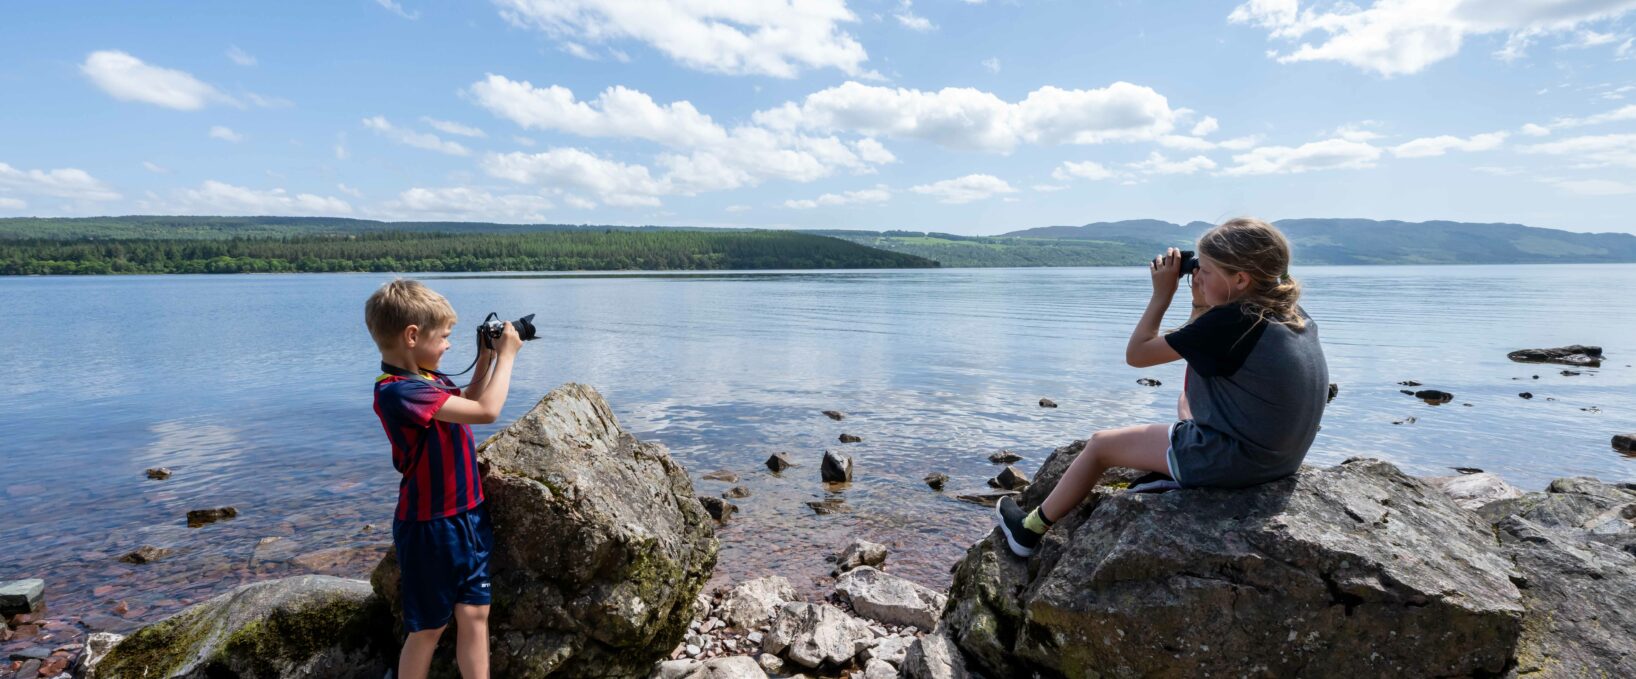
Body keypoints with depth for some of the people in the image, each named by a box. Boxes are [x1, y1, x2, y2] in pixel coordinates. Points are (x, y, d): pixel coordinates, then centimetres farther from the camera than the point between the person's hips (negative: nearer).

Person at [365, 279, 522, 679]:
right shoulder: (397, 391, -24)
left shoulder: (429, 379, 4)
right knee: (428, 629, 9)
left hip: (468, 517, 8)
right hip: (430, 527, -8)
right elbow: (486, 411, -28)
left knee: (474, 615, 12)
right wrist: (506, 355, -16)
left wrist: (486, 358, 11)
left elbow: (468, 403, 24)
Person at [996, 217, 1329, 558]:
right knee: (1188, 400, 34)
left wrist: (1162, 294, -7)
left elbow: (1136, 354, -14)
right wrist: (1203, 300, 5)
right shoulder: (1294, 313, 3)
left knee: (1100, 444, 6)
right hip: (1279, 456, 9)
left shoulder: (1229, 321, -22)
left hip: (1231, 460, -9)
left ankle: (1030, 530, 21)